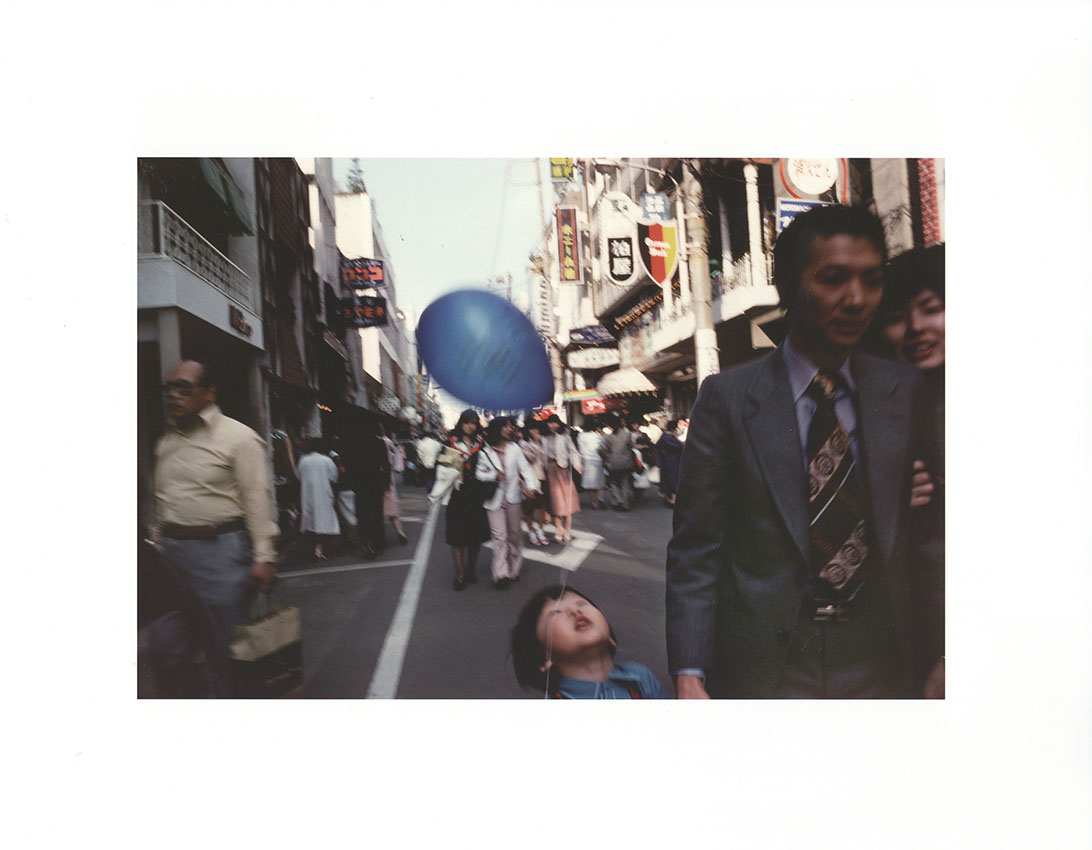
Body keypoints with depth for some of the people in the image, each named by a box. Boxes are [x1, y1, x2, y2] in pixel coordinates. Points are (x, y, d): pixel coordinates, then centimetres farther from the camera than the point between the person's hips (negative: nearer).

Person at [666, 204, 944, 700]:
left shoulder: (905, 393, 2)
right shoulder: (727, 397, -7)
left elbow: (927, 538, 4)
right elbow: (696, 547, -9)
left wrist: (940, 658, -1)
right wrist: (689, 674, -14)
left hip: (882, 663, 3)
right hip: (764, 663, -2)